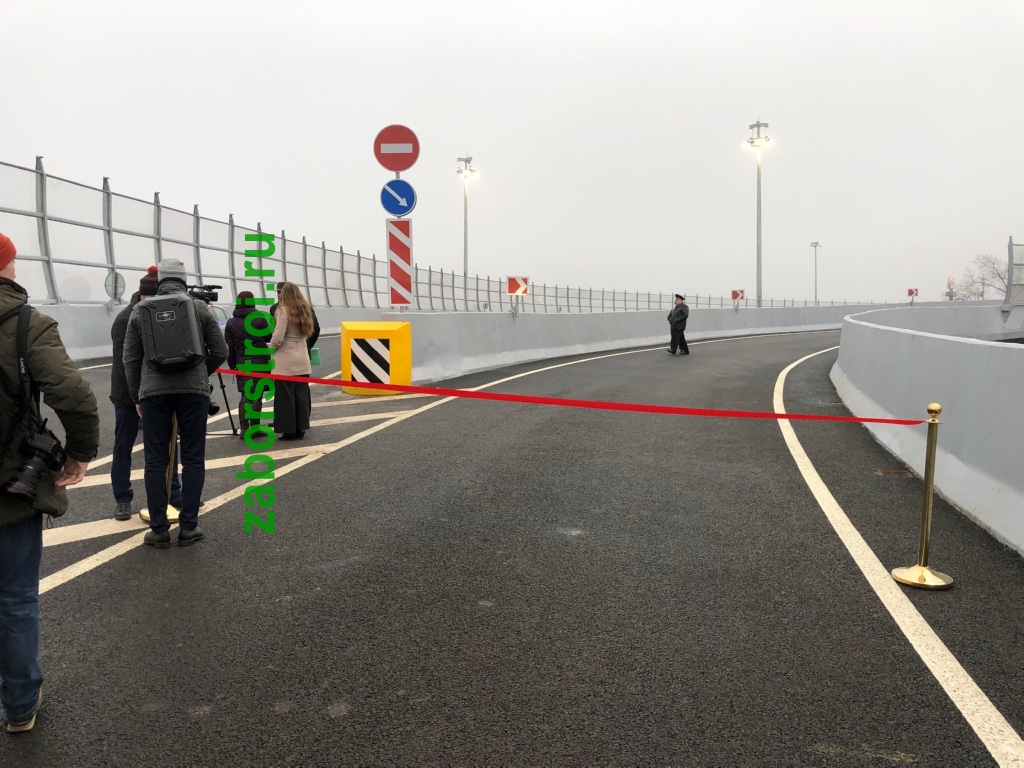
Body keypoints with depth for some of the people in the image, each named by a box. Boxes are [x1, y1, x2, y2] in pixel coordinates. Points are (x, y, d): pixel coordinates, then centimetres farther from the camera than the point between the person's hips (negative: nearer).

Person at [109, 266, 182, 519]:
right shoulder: (125, 320, -18)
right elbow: (125, 364, -20)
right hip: (129, 394, -4)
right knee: (123, 447, 7)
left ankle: (173, 493, 19)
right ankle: (122, 499, 17)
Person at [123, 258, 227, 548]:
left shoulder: (140, 311, 8)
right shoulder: (199, 307, 5)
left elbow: (130, 358, 9)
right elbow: (220, 351, 6)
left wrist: (136, 396, 19)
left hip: (153, 391, 1)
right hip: (193, 389, -1)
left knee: (155, 461, 7)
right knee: (193, 459, 6)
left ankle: (159, 530, 9)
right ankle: (188, 527, 8)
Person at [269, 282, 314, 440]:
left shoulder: (283, 310, -10)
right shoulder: (305, 310, 9)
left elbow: (278, 337, -15)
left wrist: (270, 348, 2)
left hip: (285, 361, -6)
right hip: (302, 360, 6)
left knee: (285, 396, 1)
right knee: (301, 394, 9)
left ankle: (289, 430, 3)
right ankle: (300, 429, 13)